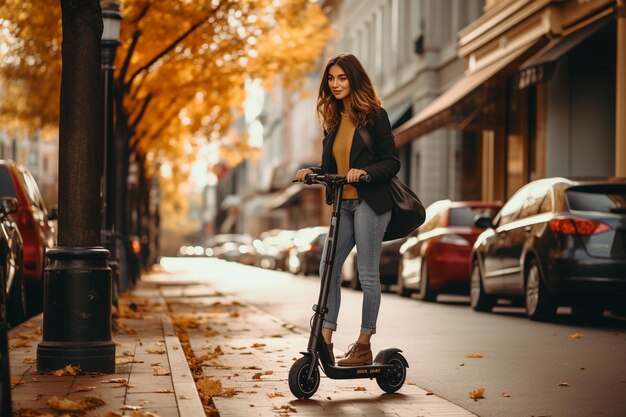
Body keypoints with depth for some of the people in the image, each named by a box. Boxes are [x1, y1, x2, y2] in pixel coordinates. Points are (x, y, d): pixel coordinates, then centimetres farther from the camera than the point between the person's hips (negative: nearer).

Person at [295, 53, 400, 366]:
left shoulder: (374, 115, -4)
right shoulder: (333, 120, 15)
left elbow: (392, 162, -7)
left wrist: (364, 172, -23)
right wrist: (311, 172, -3)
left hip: (370, 203, -6)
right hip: (342, 204, 7)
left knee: (367, 274, -1)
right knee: (328, 267, -1)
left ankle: (364, 345, 8)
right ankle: (325, 340, 1)